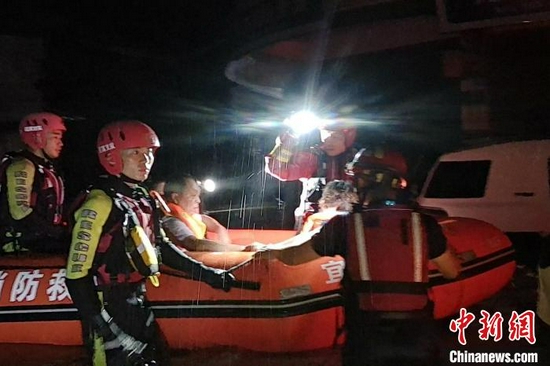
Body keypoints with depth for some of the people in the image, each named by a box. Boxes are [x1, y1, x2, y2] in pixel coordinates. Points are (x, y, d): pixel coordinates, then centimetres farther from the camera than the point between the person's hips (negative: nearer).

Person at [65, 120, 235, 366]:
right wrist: (109, 331, -25)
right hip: (111, 311, -9)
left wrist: (207, 273, 13)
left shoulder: (142, 199, 7)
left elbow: (160, 246, 18)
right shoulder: (100, 204, -19)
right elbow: (77, 276, -21)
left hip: (138, 306, 9)